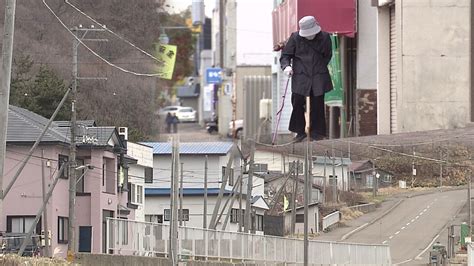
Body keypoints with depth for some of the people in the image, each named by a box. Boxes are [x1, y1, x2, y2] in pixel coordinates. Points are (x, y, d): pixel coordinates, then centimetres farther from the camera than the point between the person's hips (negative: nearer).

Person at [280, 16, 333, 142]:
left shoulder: (324, 37, 2)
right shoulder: (295, 38, -1)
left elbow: (328, 56, 15)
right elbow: (285, 55, 5)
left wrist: (321, 67, 5)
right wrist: (286, 66, -14)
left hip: (318, 77, 0)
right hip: (300, 77, 0)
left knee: (317, 105, 0)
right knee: (298, 103, -4)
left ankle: (317, 133, 9)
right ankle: (300, 132, 10)